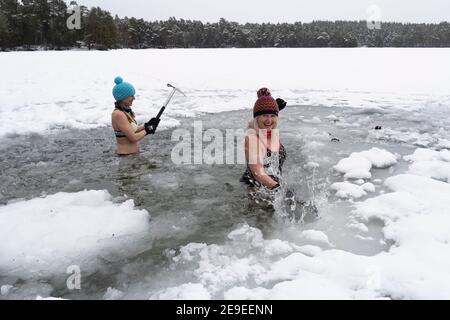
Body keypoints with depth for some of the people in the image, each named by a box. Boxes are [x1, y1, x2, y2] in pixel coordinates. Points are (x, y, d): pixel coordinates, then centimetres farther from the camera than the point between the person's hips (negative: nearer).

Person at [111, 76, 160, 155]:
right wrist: (147, 130, -7)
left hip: (133, 152, 9)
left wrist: (147, 125, 2)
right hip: (126, 154, -9)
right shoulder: (118, 114, -21)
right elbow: (133, 137, -22)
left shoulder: (126, 110, 6)